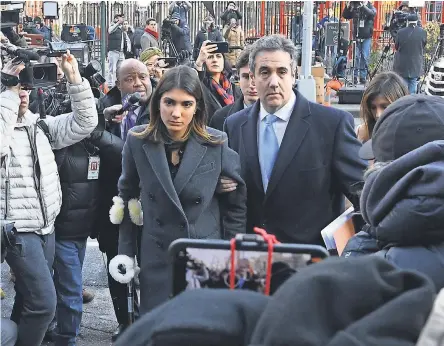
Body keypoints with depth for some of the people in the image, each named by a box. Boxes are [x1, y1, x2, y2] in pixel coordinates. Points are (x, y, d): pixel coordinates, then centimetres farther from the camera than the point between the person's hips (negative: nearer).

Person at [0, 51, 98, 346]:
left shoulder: (40, 125, 10)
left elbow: (84, 123, 5)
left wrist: (75, 78, -4)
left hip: (46, 226, 7)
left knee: (30, 299, 16)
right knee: (43, 302, -12)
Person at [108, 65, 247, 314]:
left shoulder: (217, 144, -7)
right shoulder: (138, 141, -4)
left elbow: (236, 205, 3)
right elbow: (127, 196, 9)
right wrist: (126, 252, 6)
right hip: (156, 258, 1)